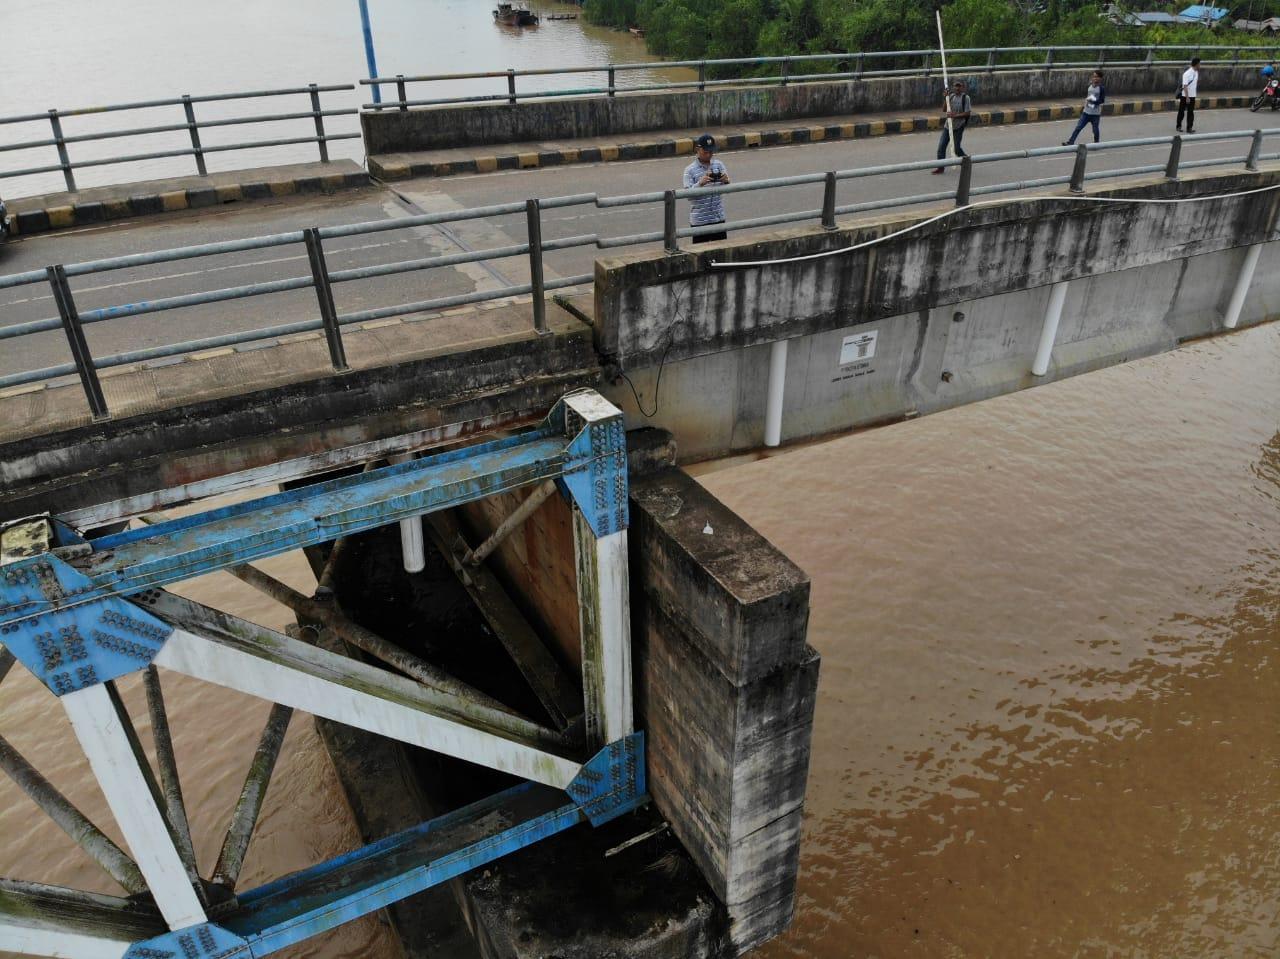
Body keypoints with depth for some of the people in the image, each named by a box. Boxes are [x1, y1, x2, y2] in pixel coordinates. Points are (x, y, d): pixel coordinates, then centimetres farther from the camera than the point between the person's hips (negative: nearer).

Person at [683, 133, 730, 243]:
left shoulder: (718, 165, 5)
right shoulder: (690, 170, -6)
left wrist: (726, 181, -17)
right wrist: (700, 183, -28)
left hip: (718, 217, 4)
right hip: (699, 220, -4)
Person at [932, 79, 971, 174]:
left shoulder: (965, 97, -8)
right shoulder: (951, 96, 7)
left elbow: (967, 113, -11)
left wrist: (955, 115, -24)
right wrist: (946, 98, -5)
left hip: (958, 126, -5)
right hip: (948, 125, 5)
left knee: (956, 148, 1)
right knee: (941, 146, -3)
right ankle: (941, 167, 4)